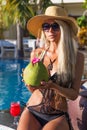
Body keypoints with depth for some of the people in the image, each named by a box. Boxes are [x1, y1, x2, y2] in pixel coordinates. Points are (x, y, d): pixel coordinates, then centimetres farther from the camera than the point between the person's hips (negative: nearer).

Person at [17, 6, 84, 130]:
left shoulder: (77, 57, -5)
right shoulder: (36, 53, 1)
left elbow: (74, 94, -3)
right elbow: (32, 90, 9)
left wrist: (53, 86, -20)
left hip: (58, 116, -1)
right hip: (32, 111, 2)